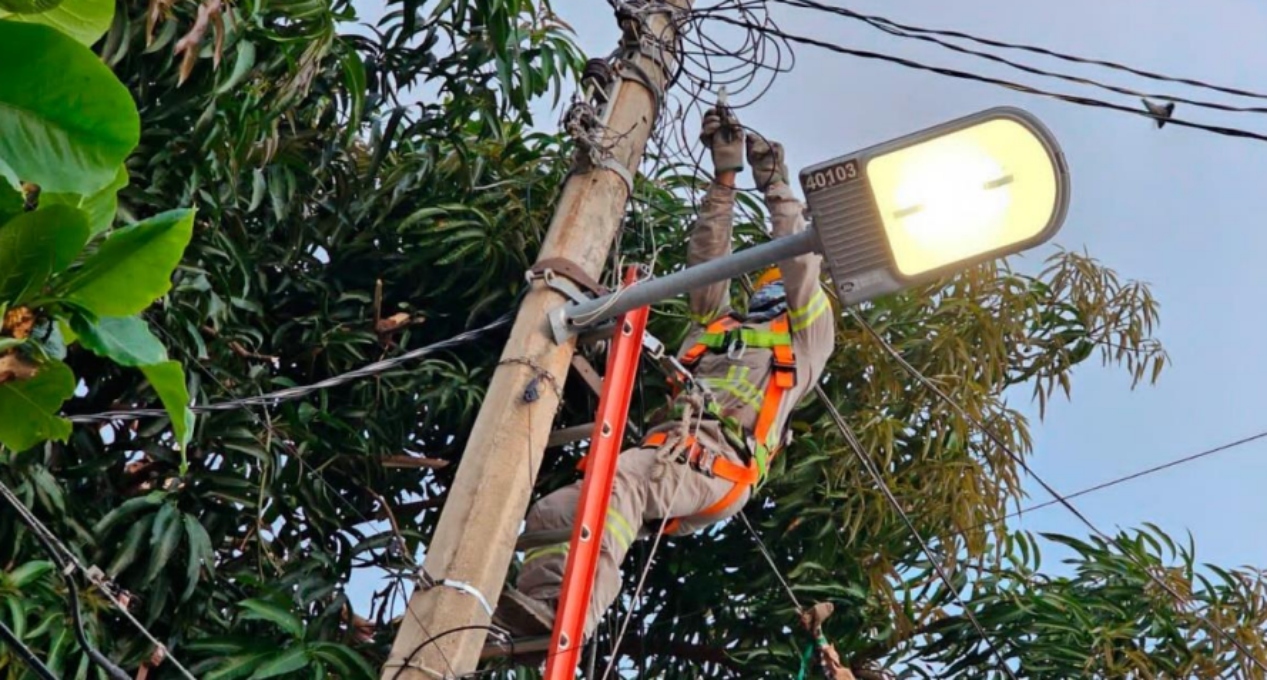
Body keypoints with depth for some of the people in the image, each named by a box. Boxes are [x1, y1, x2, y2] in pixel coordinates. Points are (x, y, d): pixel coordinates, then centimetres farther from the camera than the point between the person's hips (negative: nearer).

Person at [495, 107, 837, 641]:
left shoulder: (806, 338, 28)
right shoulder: (716, 325, 40)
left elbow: (801, 261, 19)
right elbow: (708, 255, 35)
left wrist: (775, 186, 25)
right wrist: (725, 174, 32)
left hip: (719, 461, -6)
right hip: (668, 448, 6)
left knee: (617, 484, -38)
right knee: (551, 515, -22)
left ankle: (558, 607, -60)